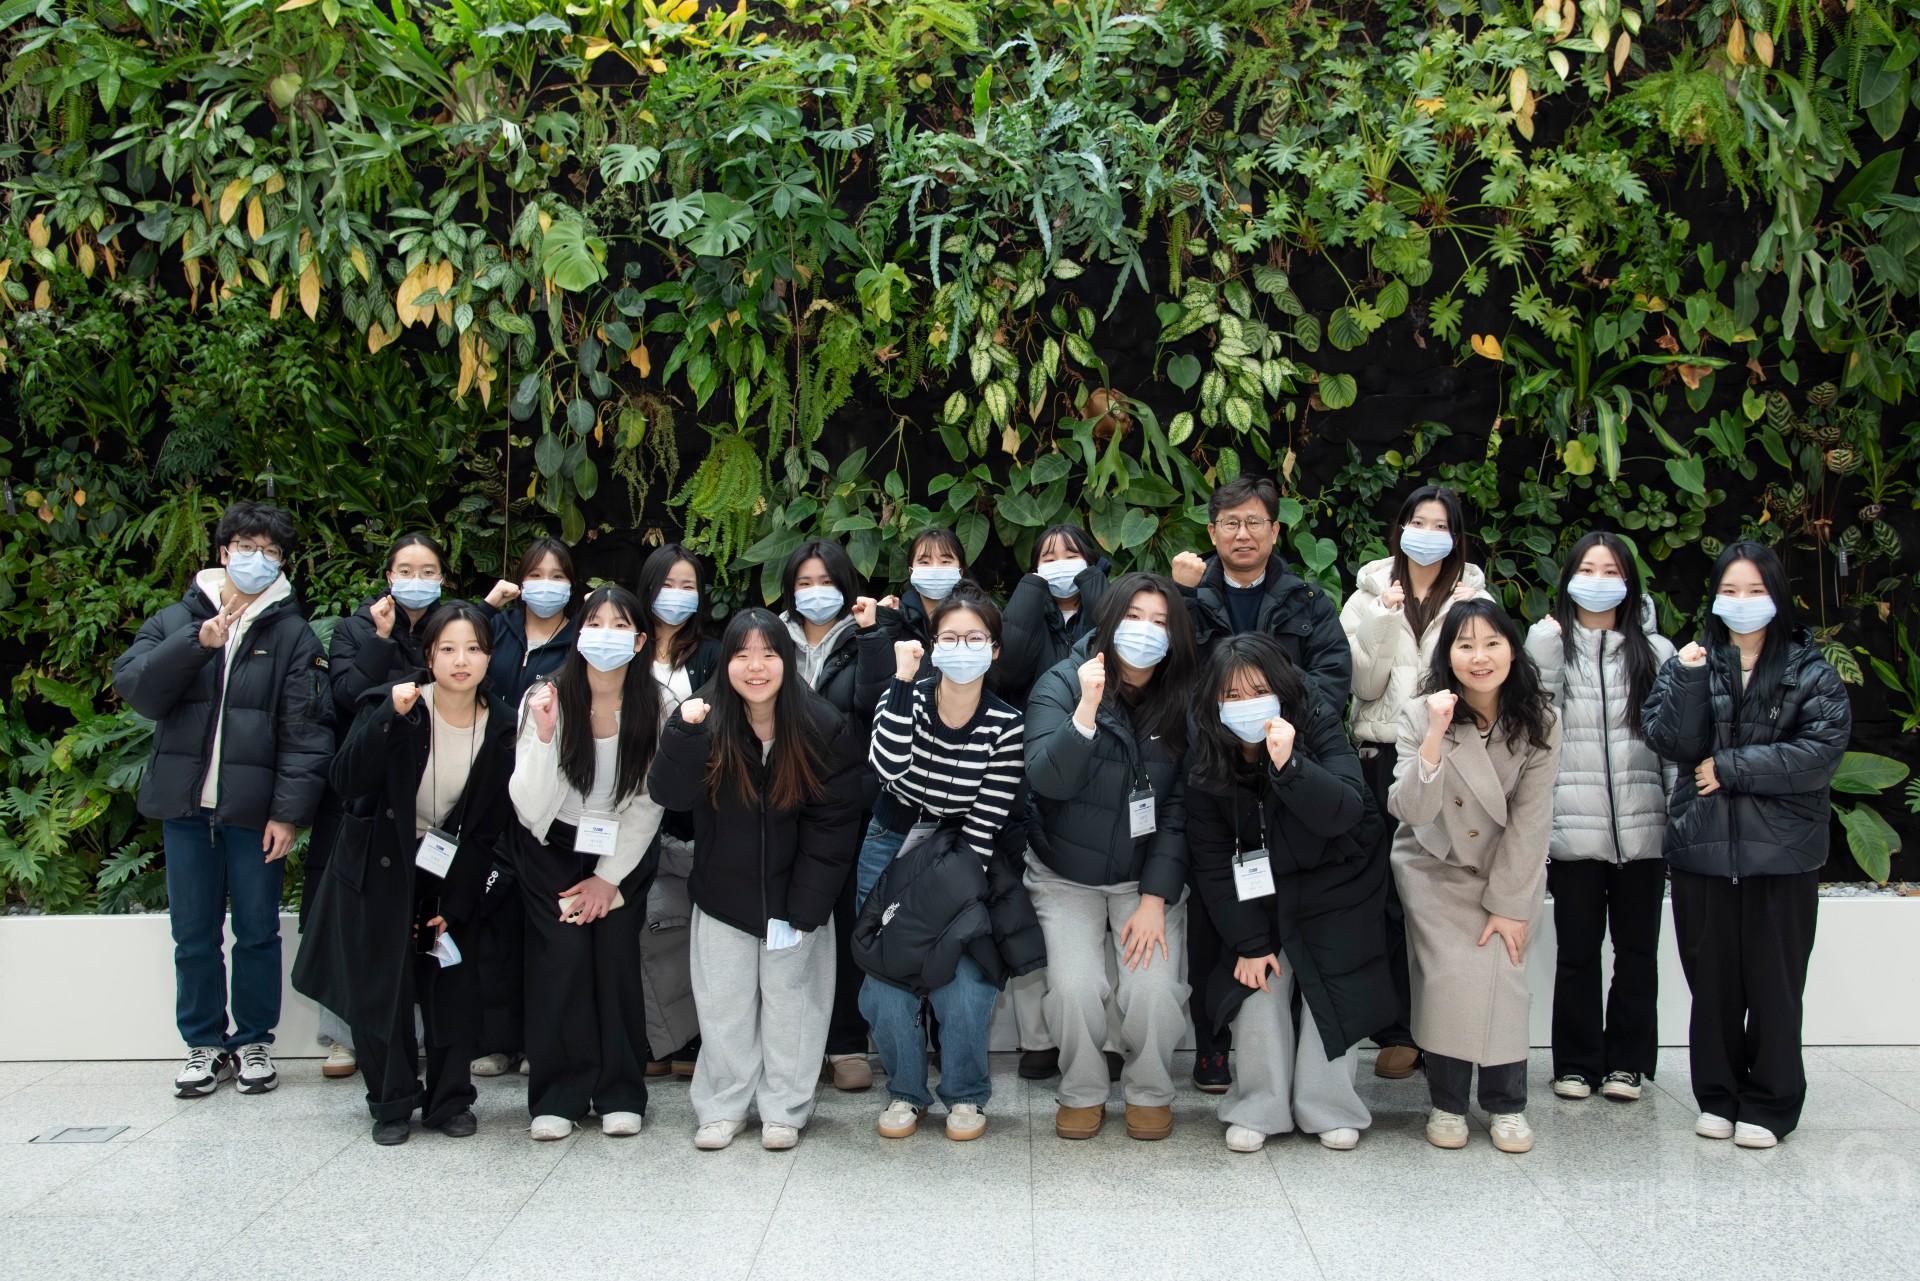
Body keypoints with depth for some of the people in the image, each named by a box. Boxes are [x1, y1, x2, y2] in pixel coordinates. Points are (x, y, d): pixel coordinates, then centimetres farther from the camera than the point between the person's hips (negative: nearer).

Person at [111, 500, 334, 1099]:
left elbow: (306, 730, -5)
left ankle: (253, 1041, 22)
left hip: (254, 808, -2)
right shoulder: (176, 621, 10)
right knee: (193, 935, 10)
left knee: (257, 932, 7)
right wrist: (198, 642, -16)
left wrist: (289, 809, -12)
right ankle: (204, 1043, 24)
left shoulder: (292, 634, 1)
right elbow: (134, 686, -4)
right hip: (185, 803, 2)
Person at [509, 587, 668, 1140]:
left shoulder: (655, 706, -13)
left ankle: (621, 1095, 4)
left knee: (616, 957, -11)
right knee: (563, 955, -15)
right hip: (553, 849, -1)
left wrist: (610, 877, -8)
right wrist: (544, 735, -32)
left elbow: (648, 803, -6)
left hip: (624, 851, 1)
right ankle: (557, 1097, -1)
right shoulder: (546, 699, -16)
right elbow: (530, 808, -20)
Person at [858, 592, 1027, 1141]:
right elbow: (888, 767, -31)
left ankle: (966, 1095, 12)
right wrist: (903, 680, -32)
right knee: (887, 983, -6)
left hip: (958, 857, -1)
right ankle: (906, 1091, 20)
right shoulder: (905, 698, -11)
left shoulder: (1005, 726, -12)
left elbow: (986, 823, -11)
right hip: (891, 846, 1)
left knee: (963, 987, -14)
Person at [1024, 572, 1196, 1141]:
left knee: (1154, 989, -18)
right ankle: (1082, 1092, 9)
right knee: (1074, 986, -20)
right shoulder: (1062, 684, -9)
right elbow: (1047, 780, -22)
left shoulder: (1183, 702, -4)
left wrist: (1156, 898, -10)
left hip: (1149, 877, 1)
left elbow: (1179, 810, -4)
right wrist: (1086, 710, -35)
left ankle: (1150, 1092, 12)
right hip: (1066, 876, -1)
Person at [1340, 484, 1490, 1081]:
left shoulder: (1474, 597, 11)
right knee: (1391, 894, -2)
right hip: (1385, 755, 0)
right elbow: (1362, 685, 2)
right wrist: (1383, 623, -11)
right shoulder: (1370, 596, 10)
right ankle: (1397, 1032, 6)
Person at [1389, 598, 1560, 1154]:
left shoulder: (1539, 722, -12)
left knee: (1502, 974, -11)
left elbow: (1531, 818, -11)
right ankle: (1446, 1104, 5)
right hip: (1436, 870, -1)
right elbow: (1410, 810, -25)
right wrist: (1435, 738, -38)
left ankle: (1507, 1105, 6)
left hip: (1508, 871, 1)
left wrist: (1508, 904, -12)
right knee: (1448, 977, -12)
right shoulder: (1420, 716, -16)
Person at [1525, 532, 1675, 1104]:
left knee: (1637, 949, 9)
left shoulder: (1655, 651, 8)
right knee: (1577, 950, 5)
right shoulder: (1550, 646, 6)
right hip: (1574, 830, -1)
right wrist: (1543, 656, -14)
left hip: (1642, 828, 1)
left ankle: (1627, 1062, 21)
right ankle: (1576, 1063, 17)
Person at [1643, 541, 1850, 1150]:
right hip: (1702, 849, 2)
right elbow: (1672, 742, -3)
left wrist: (1730, 768, -11)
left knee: (1774, 985, 4)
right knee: (1712, 982, 9)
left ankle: (1768, 1105, 17)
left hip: (1783, 854, -2)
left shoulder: (1812, 673, 2)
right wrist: (1689, 681, -17)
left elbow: (1821, 752, -10)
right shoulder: (1690, 663, 8)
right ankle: (1718, 1098, 22)